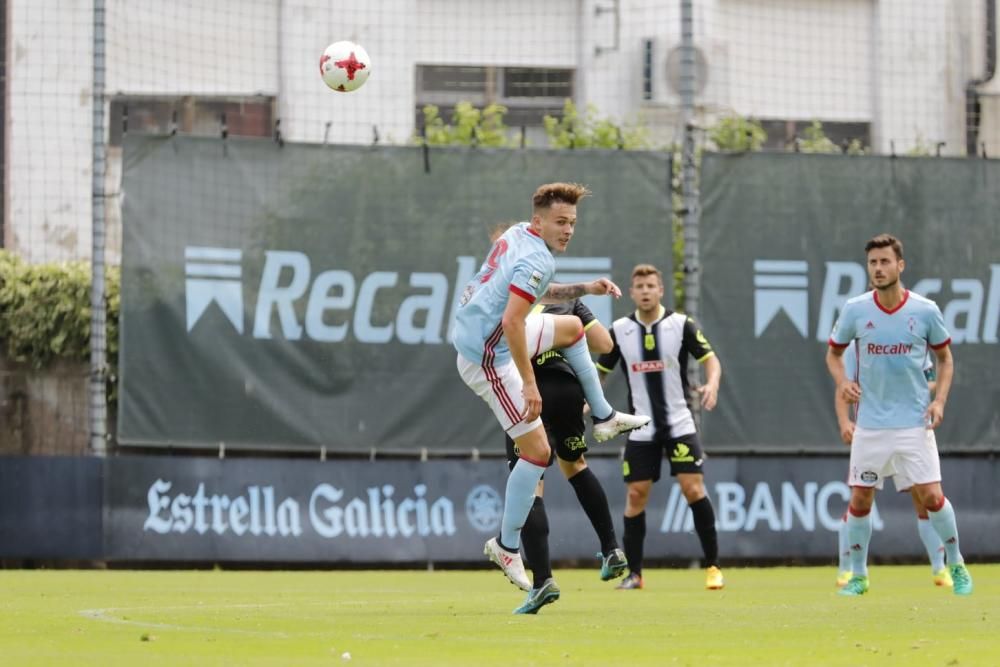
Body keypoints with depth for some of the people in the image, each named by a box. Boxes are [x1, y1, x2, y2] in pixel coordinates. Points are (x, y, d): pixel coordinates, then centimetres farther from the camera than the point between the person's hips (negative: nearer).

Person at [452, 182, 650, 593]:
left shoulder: (517, 235, 5)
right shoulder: (537, 259, -23)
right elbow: (511, 321, -32)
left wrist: (584, 289, 12)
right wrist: (529, 384, -29)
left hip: (480, 334, 10)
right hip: (489, 358, -10)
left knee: (571, 328, 27)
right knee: (537, 451, -6)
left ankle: (603, 417, 37)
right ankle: (506, 545, 2)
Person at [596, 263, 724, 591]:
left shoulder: (681, 324, -4)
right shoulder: (620, 330, 1)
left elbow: (710, 358, -1)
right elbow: (600, 371, 11)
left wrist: (712, 384, -22)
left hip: (679, 424, -2)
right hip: (641, 429, 2)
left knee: (693, 488, -11)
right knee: (636, 495, -2)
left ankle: (712, 566, -2)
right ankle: (633, 572, 8)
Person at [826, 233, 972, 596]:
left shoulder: (925, 310, -5)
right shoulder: (854, 310, -3)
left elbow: (945, 358, 8)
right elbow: (834, 352, 12)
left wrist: (940, 399, -6)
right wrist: (842, 381, -7)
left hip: (914, 422, -1)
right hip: (870, 424, 1)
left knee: (931, 496, -7)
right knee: (860, 499, 2)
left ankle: (956, 566, 14)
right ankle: (858, 575, 17)